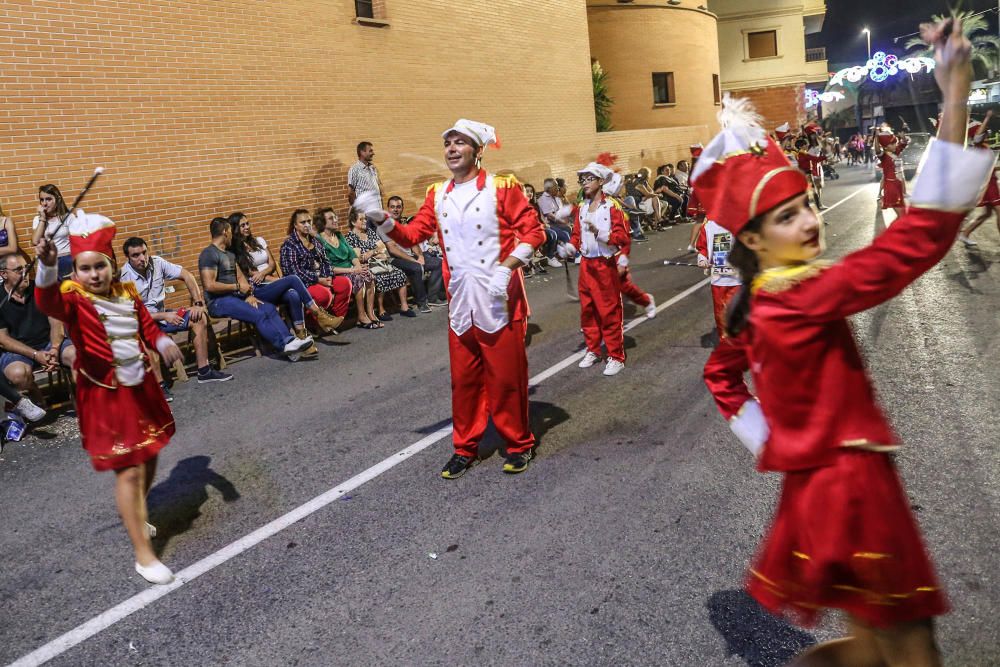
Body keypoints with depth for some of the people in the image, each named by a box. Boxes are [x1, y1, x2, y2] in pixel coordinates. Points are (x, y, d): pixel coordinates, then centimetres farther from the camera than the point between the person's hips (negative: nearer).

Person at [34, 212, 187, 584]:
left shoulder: (128, 293, 3)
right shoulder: (74, 299, -15)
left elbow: (147, 327, 12)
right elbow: (49, 301, -37)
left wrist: (164, 344, -10)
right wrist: (47, 266, -58)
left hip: (142, 388, 6)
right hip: (105, 397, -6)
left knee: (149, 458, 18)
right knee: (129, 471, -7)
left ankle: (134, 517, 46)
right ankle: (143, 555, 2)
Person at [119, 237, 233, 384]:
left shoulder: (157, 262, -5)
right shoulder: (123, 278, -18)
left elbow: (186, 276, -1)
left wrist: (198, 303, -10)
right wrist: (164, 316, -20)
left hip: (162, 314, 6)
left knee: (199, 317, -12)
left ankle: (204, 372, -9)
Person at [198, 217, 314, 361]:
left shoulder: (230, 254, 21)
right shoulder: (209, 254, -9)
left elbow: (240, 276, 16)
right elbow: (210, 285, -18)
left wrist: (249, 294, -4)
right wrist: (237, 287, -11)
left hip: (235, 296, 8)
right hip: (219, 301, -8)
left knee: (270, 309, -14)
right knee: (259, 315, -26)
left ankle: (288, 340, -29)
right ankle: (285, 346, -27)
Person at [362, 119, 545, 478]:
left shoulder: (502, 187, -5)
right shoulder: (438, 195, 10)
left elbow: (532, 231, -8)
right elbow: (413, 234, 8)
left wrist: (506, 268, -19)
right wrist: (384, 220, -10)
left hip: (500, 301, -4)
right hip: (460, 302, 4)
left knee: (506, 376, 4)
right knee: (464, 379, 11)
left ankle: (519, 444, 21)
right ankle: (465, 447, 24)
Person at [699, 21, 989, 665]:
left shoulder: (760, 304, 2)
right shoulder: (803, 298, -24)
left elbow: (721, 374, 18)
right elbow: (917, 240, -33)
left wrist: (767, 440, 10)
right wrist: (956, 95, -34)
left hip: (818, 479, 9)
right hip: (849, 484, -9)